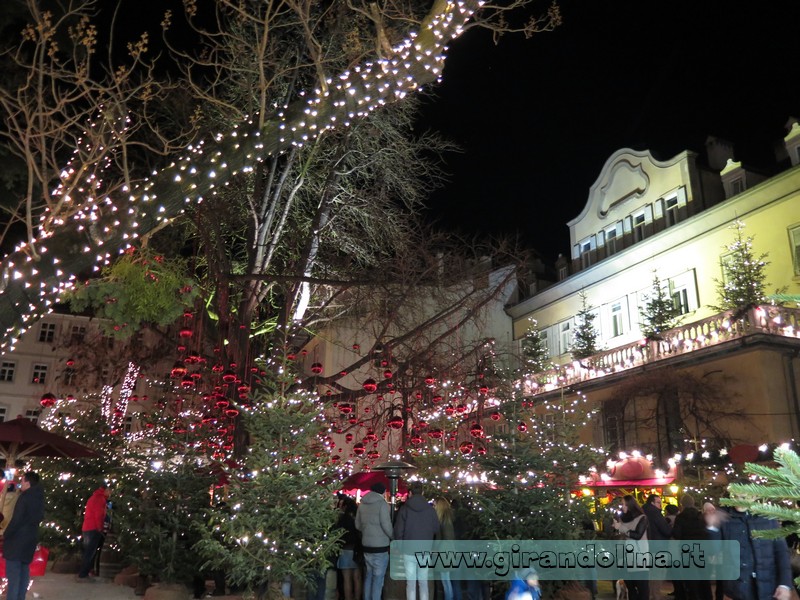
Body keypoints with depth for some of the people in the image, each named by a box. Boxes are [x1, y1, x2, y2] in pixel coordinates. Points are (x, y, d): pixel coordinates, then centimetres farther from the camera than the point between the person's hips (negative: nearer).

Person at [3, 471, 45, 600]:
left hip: (18, 539, -8)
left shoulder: (25, 497, -15)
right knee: (24, 570, 13)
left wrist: (5, 535, -7)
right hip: (31, 538, 8)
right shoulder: (39, 498, 10)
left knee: (13, 572, -5)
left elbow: (16, 519, -17)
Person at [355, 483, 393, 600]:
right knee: (378, 577, 0)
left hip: (366, 545, 6)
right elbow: (386, 525, -16)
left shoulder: (362, 504, 6)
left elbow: (357, 525, 12)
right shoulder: (382, 504, -13)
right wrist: (393, 537, 0)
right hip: (380, 546, -6)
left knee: (369, 575, 16)